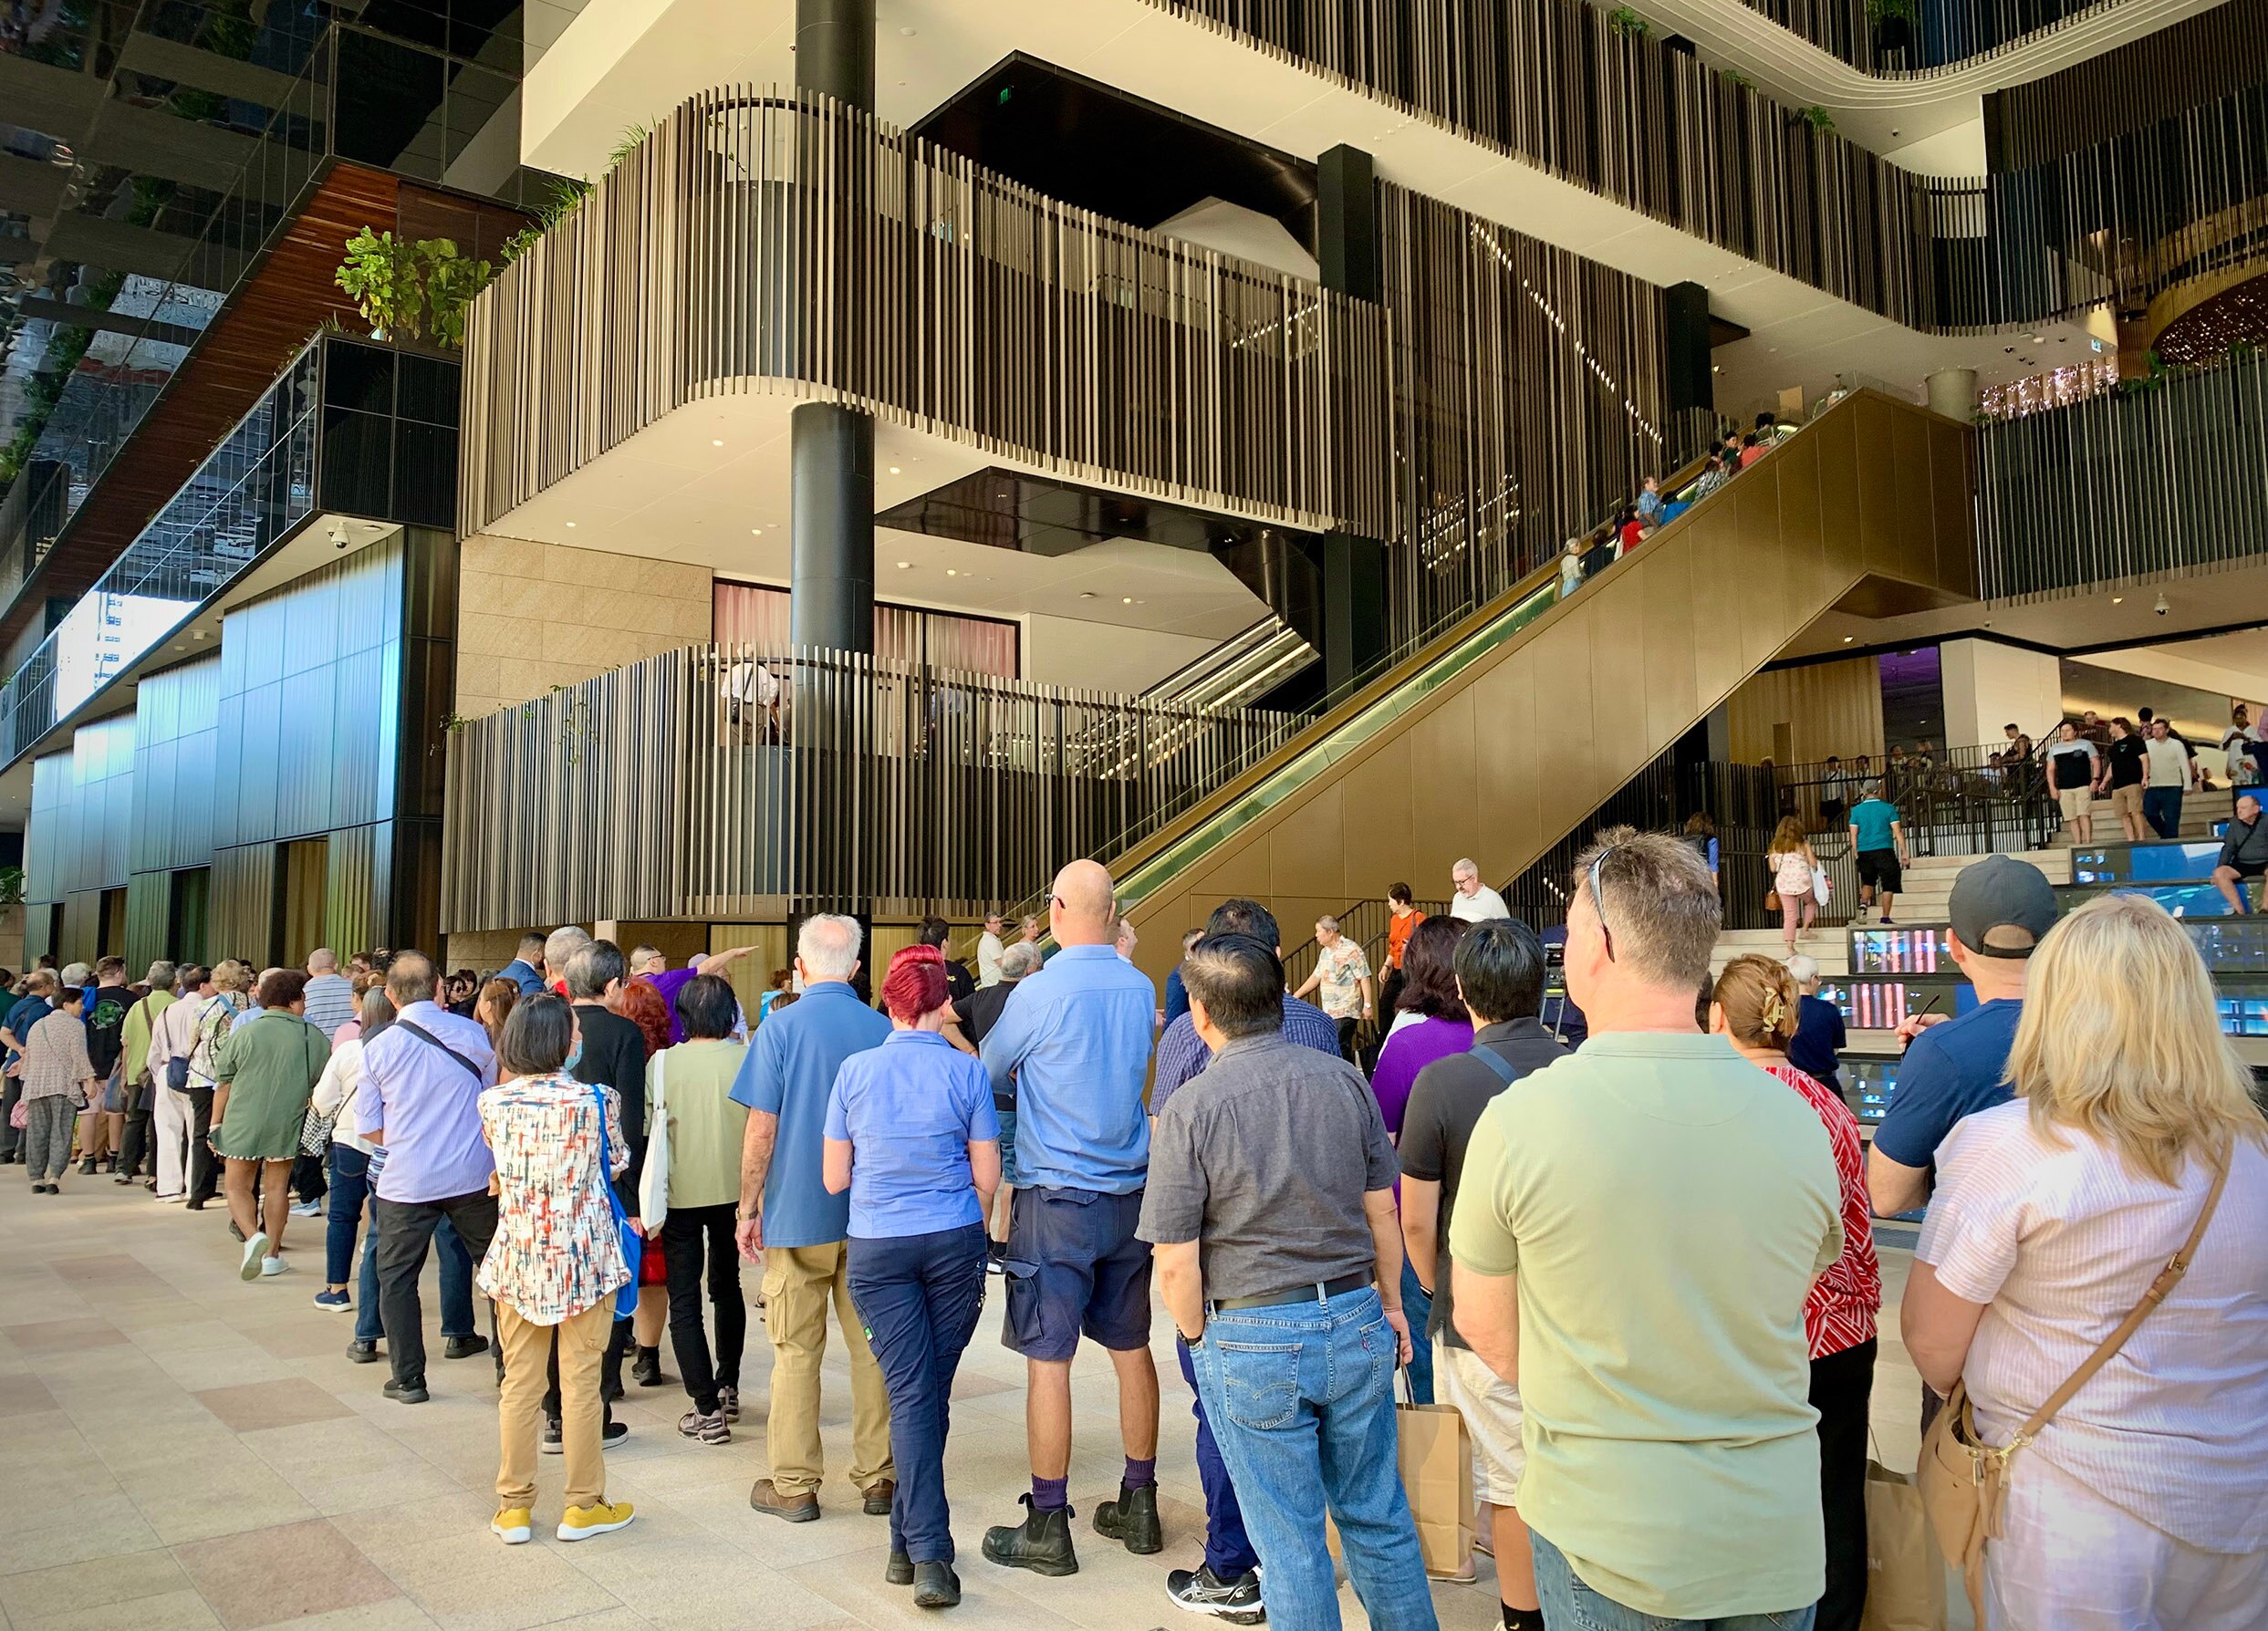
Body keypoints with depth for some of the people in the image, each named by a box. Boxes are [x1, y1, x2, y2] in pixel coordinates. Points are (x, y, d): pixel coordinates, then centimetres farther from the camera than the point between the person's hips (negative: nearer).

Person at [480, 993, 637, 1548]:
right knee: (581, 1384, 7)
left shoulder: (492, 1102, -5)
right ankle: (583, 1506, 18)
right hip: (585, 1256, -3)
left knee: (519, 1383, 13)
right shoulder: (596, 1100, -13)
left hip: (517, 1255, 3)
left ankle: (514, 1507, 22)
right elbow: (617, 1163, 3)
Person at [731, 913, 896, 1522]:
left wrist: (749, 1208, 1)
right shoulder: (883, 1030, 0)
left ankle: (794, 1485, 14)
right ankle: (878, 1477, 18)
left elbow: (761, 1131, -9)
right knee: (873, 1347, 10)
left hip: (799, 1214, -3)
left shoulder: (781, 1028, -9)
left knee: (797, 1351, 7)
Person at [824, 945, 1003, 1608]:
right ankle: (911, 1541, 23)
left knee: (910, 1391, 2)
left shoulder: (854, 1071, -2)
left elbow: (835, 1178, 4)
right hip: (954, 1241, 0)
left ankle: (926, 1551, -3)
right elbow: (987, 1178, -2)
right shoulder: (967, 1072, -6)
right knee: (932, 1390, 12)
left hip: (875, 1247, 0)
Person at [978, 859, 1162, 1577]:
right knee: (1131, 1349, 14)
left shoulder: (1041, 992, -14)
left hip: (1057, 1200, -6)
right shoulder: (1141, 989, 1)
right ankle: (1138, 1506, 25)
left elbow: (986, 1075, 2)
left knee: (1048, 1360, 3)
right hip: (1130, 1195, 6)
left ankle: (1049, 1526, 10)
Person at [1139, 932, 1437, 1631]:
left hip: (1253, 1340, -4)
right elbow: (1383, 1212, 5)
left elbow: (1175, 1265, -13)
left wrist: (1200, 1340, 4)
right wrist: (1390, 1304, 19)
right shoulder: (1343, 1079, -2)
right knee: (1379, 1517, 20)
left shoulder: (1189, 1108, -14)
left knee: (1289, 1541, 11)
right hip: (1356, 1322, 4)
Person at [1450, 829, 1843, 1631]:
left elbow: (1483, 1325, -5)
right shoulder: (1796, 1120, -9)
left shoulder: (1518, 1119, -18)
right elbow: (1802, 1297, 6)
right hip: (1776, 1537, 3)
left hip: (1604, 1540, -3)